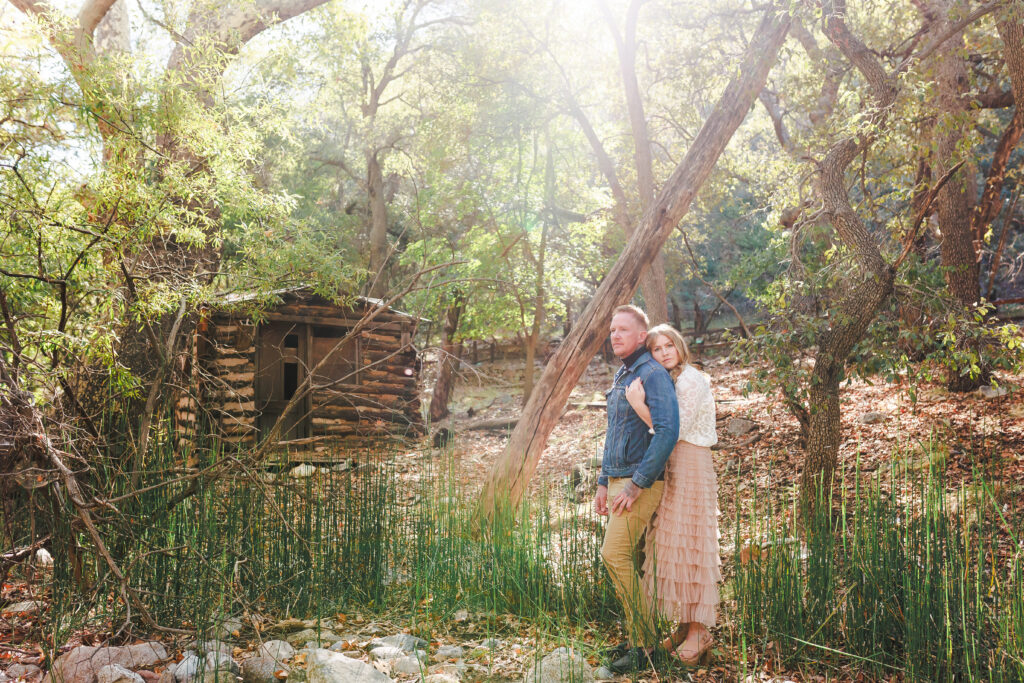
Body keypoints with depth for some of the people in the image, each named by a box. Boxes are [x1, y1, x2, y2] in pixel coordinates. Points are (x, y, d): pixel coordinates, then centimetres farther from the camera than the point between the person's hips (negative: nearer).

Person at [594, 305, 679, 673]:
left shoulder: (653, 374, -13)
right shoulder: (620, 377, 17)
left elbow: (667, 432, -23)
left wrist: (636, 485, -23)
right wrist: (604, 483, 20)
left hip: (641, 482, -9)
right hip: (619, 481, 9)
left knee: (615, 554, -13)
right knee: (625, 560, 10)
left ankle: (643, 642, -3)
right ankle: (642, 634, 20)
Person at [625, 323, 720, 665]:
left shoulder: (690, 380, -14)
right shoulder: (674, 380, 15)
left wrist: (638, 405, -26)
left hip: (690, 468, -9)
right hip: (673, 469, 9)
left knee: (690, 546, -3)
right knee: (675, 545, 11)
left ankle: (699, 631, 6)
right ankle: (686, 625, 20)